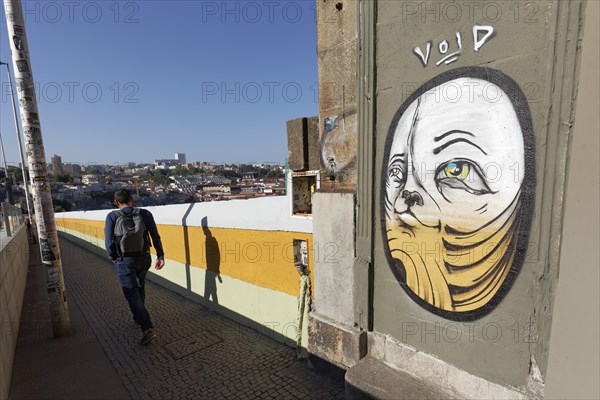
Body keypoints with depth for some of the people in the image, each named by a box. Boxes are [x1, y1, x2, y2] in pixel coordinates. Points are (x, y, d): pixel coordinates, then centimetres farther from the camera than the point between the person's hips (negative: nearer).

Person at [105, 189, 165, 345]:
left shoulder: (112, 216, -7)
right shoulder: (145, 214, -4)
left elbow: (109, 242, -9)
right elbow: (155, 236, -8)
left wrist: (113, 258, 8)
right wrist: (160, 256, -3)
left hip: (124, 261, -3)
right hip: (144, 258, 3)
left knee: (132, 294, 1)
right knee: (140, 287, 25)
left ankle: (147, 328, -10)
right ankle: (139, 317, 43)